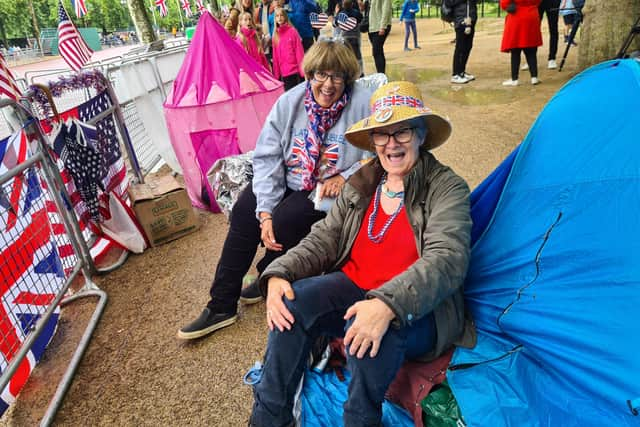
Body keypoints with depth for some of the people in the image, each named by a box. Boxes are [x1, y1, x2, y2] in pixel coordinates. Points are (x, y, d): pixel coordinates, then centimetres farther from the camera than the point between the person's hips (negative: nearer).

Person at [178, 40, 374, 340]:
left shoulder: (365, 104, -13)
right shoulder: (289, 102, -3)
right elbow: (267, 157, -8)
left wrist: (345, 178, -23)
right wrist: (265, 212, -18)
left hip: (331, 190, -4)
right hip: (289, 181, 5)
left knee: (286, 220, -26)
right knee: (243, 212, -14)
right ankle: (221, 307, -1)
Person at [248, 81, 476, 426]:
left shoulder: (447, 188, -8)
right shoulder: (360, 185, 8)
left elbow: (446, 260, -22)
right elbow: (323, 240, 5)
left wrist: (387, 304, -39)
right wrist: (278, 274, -13)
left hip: (417, 308, -4)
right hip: (353, 290, 5)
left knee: (371, 333, -36)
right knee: (293, 301, -22)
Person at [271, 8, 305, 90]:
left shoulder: (292, 31, -1)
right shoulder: (275, 34, 10)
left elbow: (299, 50, -5)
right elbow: (275, 55, 11)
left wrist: (302, 69, -12)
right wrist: (276, 73, 8)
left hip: (296, 70, -3)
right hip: (284, 73, 4)